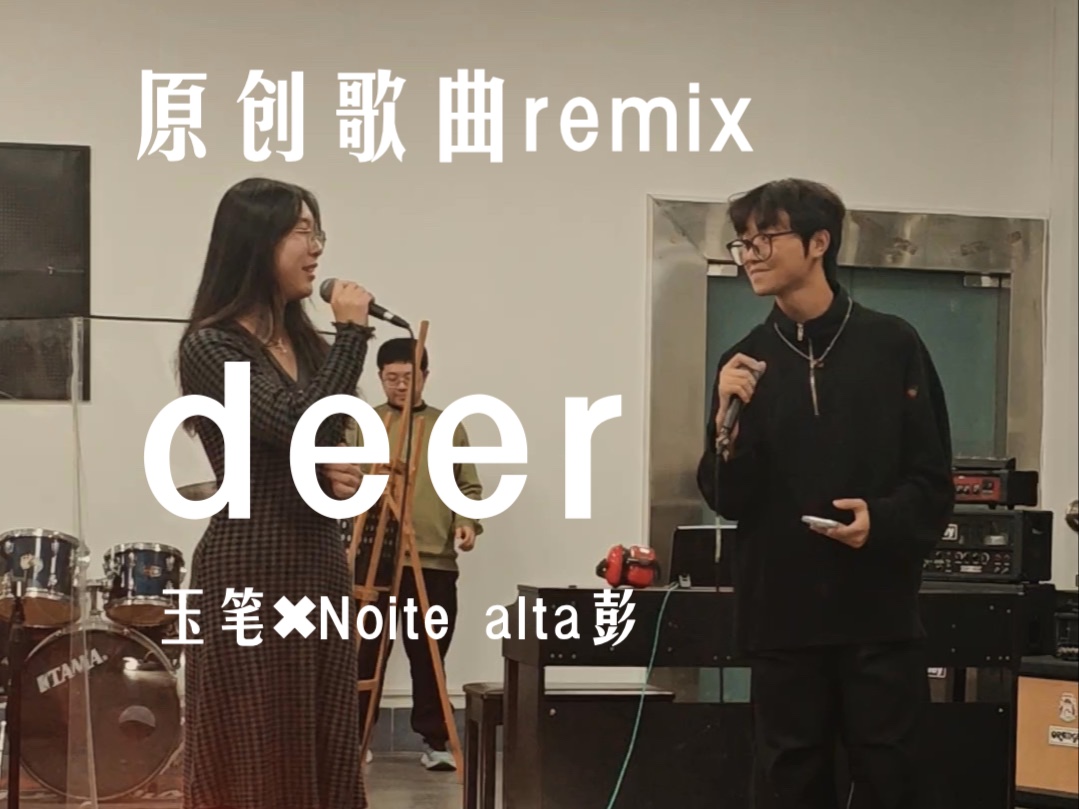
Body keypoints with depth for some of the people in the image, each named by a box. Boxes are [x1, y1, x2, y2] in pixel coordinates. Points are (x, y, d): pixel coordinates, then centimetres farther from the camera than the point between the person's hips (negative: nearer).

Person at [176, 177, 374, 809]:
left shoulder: (305, 343, 13)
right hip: (250, 573, -8)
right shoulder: (210, 347, -11)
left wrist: (339, 473, 0)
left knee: (324, 756, 9)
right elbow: (299, 428, -23)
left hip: (321, 565, 8)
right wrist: (352, 332, -14)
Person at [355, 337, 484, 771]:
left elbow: (469, 486, 14)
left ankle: (434, 740, 14)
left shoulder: (449, 427, 13)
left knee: (429, 657, 6)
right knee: (366, 653, -1)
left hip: (435, 562, 2)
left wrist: (468, 520, -4)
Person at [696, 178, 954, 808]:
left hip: (879, 613, -2)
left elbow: (934, 483, 1)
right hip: (781, 616, 2)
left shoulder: (893, 346, 0)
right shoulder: (745, 363, 7)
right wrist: (729, 421, -13)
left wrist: (883, 520, -17)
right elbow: (729, 500, 3)